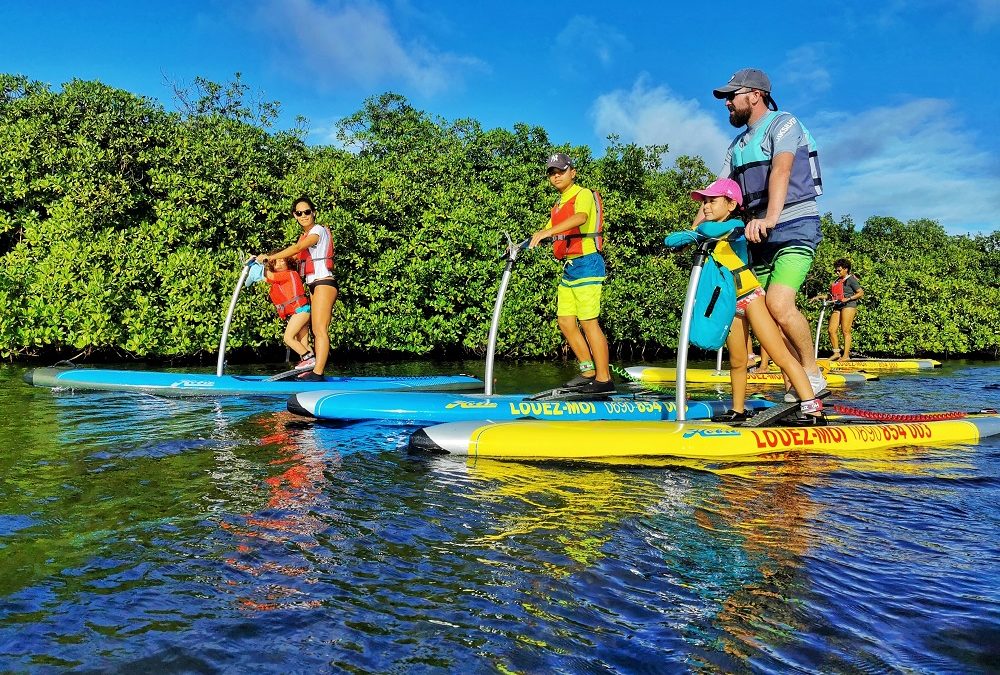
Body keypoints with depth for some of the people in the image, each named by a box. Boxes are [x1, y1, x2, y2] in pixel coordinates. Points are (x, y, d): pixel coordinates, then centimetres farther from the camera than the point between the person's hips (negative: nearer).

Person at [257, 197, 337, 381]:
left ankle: (317, 373, -19)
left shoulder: (319, 230, -7)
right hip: (313, 286, 9)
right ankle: (316, 369, 7)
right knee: (316, 330, 6)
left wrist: (268, 257, -20)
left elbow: (296, 249, -19)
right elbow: (296, 256, 12)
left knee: (320, 329, -14)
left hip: (324, 283, -9)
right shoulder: (304, 236, 21)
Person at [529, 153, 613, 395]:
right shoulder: (559, 204, 21)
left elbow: (581, 218, -28)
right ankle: (588, 371, 19)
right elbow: (546, 231, 23)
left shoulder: (583, 195, -6)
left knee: (588, 322, -9)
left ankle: (604, 378, -2)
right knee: (565, 322, 8)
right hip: (569, 267, 9)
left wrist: (549, 231, -40)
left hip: (586, 264, -9)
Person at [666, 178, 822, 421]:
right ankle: (738, 411, 22)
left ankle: (813, 409, -12)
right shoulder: (702, 232, 11)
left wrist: (700, 228, -9)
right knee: (737, 362, 10)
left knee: (781, 355, -11)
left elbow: (713, 230, -29)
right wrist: (692, 236, -11)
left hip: (750, 295, -6)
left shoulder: (735, 224, -10)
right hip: (728, 303, 6)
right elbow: (670, 240, 6)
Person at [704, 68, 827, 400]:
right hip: (759, 234, 8)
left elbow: (781, 171, -22)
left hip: (795, 228, -7)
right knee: (768, 311, 2)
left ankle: (812, 373, -6)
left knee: (779, 304, -23)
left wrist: (769, 217, -38)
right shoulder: (738, 144, 20)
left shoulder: (784, 124, -3)